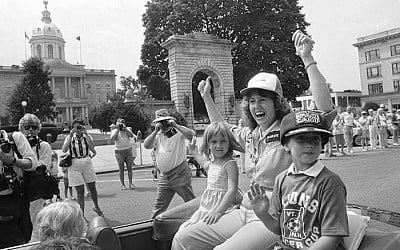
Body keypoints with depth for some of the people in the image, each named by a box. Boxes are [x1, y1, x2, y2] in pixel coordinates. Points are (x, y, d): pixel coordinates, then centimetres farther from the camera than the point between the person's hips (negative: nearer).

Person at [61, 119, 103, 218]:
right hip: (74, 166, -1)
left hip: (87, 164, 2)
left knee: (92, 187, 10)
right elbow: (64, 150, -17)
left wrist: (85, 133, -19)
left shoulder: (87, 136, 3)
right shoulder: (70, 138, 1)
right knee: (80, 191, 0)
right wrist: (71, 135, -18)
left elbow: (92, 146, -18)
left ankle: (96, 207, 36)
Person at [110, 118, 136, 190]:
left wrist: (125, 128, -17)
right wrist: (117, 129, -16)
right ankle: (122, 184, 7)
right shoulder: (114, 130, 1)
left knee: (129, 168, 2)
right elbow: (112, 140, -17)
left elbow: (131, 135, -13)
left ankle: (130, 183, 10)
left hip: (128, 150, 2)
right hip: (119, 151, -2)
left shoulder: (127, 129, 6)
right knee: (121, 169, 1)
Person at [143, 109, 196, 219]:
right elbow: (146, 145, -5)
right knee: (159, 206, 13)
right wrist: (156, 131, -11)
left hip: (180, 174, -5)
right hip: (164, 176, 5)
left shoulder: (178, 131, -2)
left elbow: (191, 135, -21)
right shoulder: (157, 135, 11)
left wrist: (175, 125, -20)